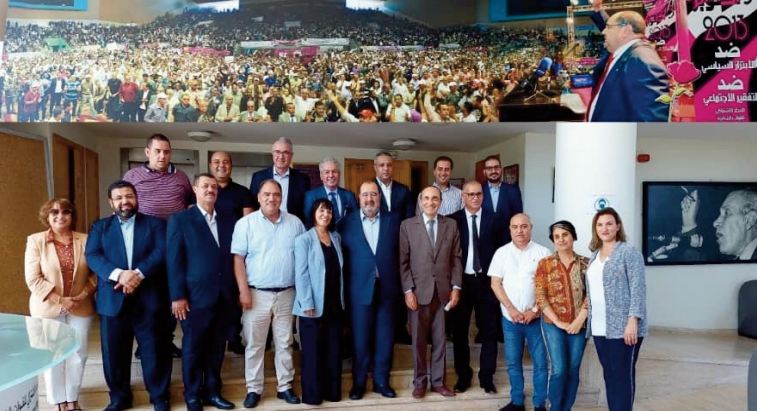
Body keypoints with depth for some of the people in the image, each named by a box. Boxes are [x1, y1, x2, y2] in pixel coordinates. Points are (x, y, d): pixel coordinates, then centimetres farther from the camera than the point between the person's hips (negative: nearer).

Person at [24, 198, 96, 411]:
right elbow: (33, 278, -9)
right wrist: (59, 300, -15)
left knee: (78, 354, 9)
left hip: (80, 307, 2)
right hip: (48, 308, -2)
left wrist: (83, 295, -10)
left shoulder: (85, 240, 1)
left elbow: (95, 272, 3)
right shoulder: (35, 241, -5)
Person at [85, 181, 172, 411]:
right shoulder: (100, 227, 12)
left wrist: (138, 274, -21)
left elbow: (162, 252, -7)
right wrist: (119, 274, -20)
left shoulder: (155, 224, 7)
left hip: (149, 299, -1)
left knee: (155, 350, 5)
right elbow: (92, 257, -3)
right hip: (113, 300, 2)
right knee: (114, 352, 10)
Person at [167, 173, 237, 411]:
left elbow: (233, 257, 9)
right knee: (193, 348, 9)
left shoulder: (228, 221, 10)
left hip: (223, 296, 4)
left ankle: (212, 391, 27)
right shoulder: (180, 220, -1)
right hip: (196, 296, -4)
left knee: (216, 348, 12)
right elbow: (173, 260, -6)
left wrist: (235, 291, 3)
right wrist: (177, 296, -12)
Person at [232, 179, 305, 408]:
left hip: (287, 293, 2)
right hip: (257, 293, -2)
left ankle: (285, 387, 24)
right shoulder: (245, 223, -3)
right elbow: (238, 259, -5)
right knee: (254, 345, 7)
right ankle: (253, 389, 20)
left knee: (285, 343, 12)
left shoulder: (295, 223, 4)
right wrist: (244, 291, -11)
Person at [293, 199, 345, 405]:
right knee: (313, 351, 5)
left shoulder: (336, 237, 8)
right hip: (314, 306, -5)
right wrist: (307, 304, -16)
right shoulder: (304, 239, -8)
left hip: (334, 304, 5)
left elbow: (339, 271, 10)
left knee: (334, 349, 12)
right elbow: (301, 274, -11)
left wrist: (341, 299, 8)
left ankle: (332, 390, 25)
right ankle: (312, 394, 18)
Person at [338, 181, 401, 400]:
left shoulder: (393, 220, 4)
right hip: (360, 289, -1)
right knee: (360, 338, 9)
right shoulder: (347, 222, 1)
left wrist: (399, 284, -2)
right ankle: (359, 382, 23)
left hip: (387, 288, 1)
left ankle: (381, 381, 24)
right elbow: (342, 256, 1)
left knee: (385, 337, 10)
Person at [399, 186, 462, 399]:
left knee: (440, 339, 10)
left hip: (443, 291, 2)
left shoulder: (451, 225, 6)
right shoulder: (407, 225, 0)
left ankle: (438, 381, 24)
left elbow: (456, 258, 7)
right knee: (418, 340, 8)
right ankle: (420, 382, 23)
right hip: (418, 291, -2)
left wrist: (456, 287, 0)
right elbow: (403, 261, -2)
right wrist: (408, 290, -8)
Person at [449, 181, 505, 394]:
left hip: (486, 281, 0)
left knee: (488, 331, 8)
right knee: (459, 331, 9)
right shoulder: (453, 220, -1)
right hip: (461, 281, 0)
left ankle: (487, 377, 22)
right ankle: (463, 376, 25)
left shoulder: (494, 219, 1)